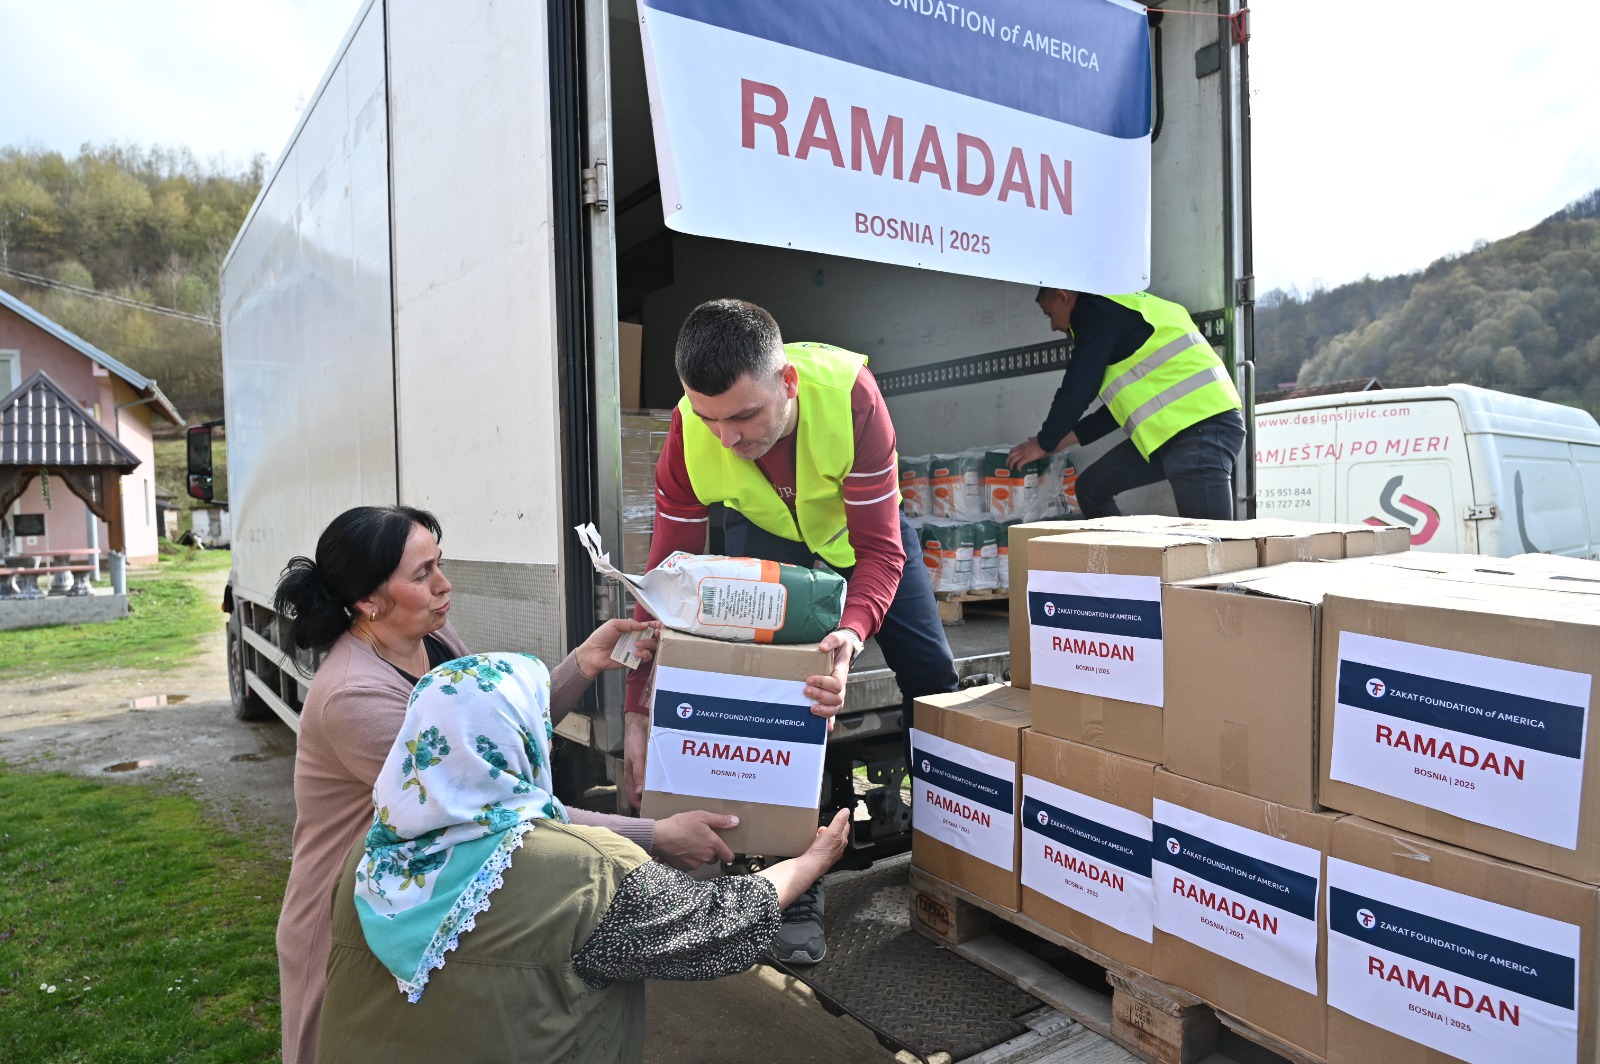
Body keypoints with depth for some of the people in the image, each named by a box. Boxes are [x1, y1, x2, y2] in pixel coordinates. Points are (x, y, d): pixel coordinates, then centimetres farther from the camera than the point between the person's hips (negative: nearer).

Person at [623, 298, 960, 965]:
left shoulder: (848, 391, -40)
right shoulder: (690, 432, -33)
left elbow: (880, 549, -36)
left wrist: (851, 634, -56)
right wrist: (638, 711, -27)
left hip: (858, 523, 0)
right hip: (763, 534, 0)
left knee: (932, 675, 0)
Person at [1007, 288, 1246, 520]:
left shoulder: (1097, 312, -4)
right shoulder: (1116, 310, 25)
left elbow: (1077, 390, -8)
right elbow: (1126, 399, 26)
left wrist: (1044, 443, 6)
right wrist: (1063, 438, 26)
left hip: (1203, 426, -10)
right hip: (1181, 427, 10)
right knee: (1092, 488, 13)